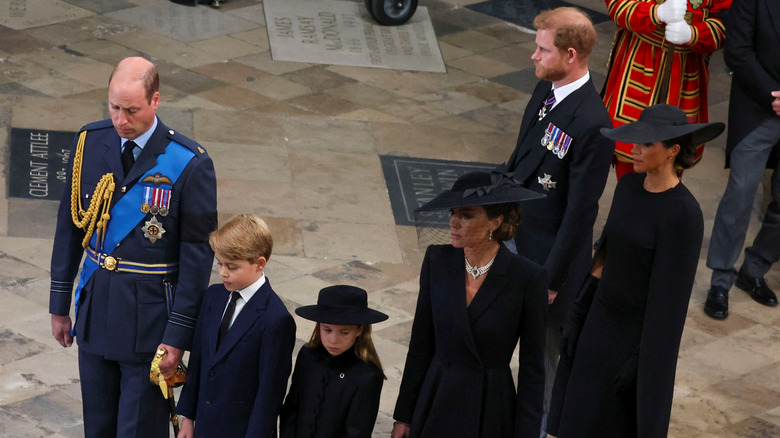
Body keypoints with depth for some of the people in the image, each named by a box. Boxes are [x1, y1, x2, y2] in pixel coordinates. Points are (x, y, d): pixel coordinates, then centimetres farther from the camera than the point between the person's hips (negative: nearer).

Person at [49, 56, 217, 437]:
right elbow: (70, 225, 8)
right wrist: (59, 303, 10)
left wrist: (178, 335, -12)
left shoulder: (189, 164, -15)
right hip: (94, 306, 5)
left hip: (149, 315, -4)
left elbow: (197, 255, -11)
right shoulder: (89, 142, -1)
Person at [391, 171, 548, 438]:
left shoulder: (527, 278, -14)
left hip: (490, 415, -3)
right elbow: (421, 343, 5)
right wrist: (404, 415, 7)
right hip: (436, 404, 3)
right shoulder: (438, 260, -3)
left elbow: (532, 368, -8)